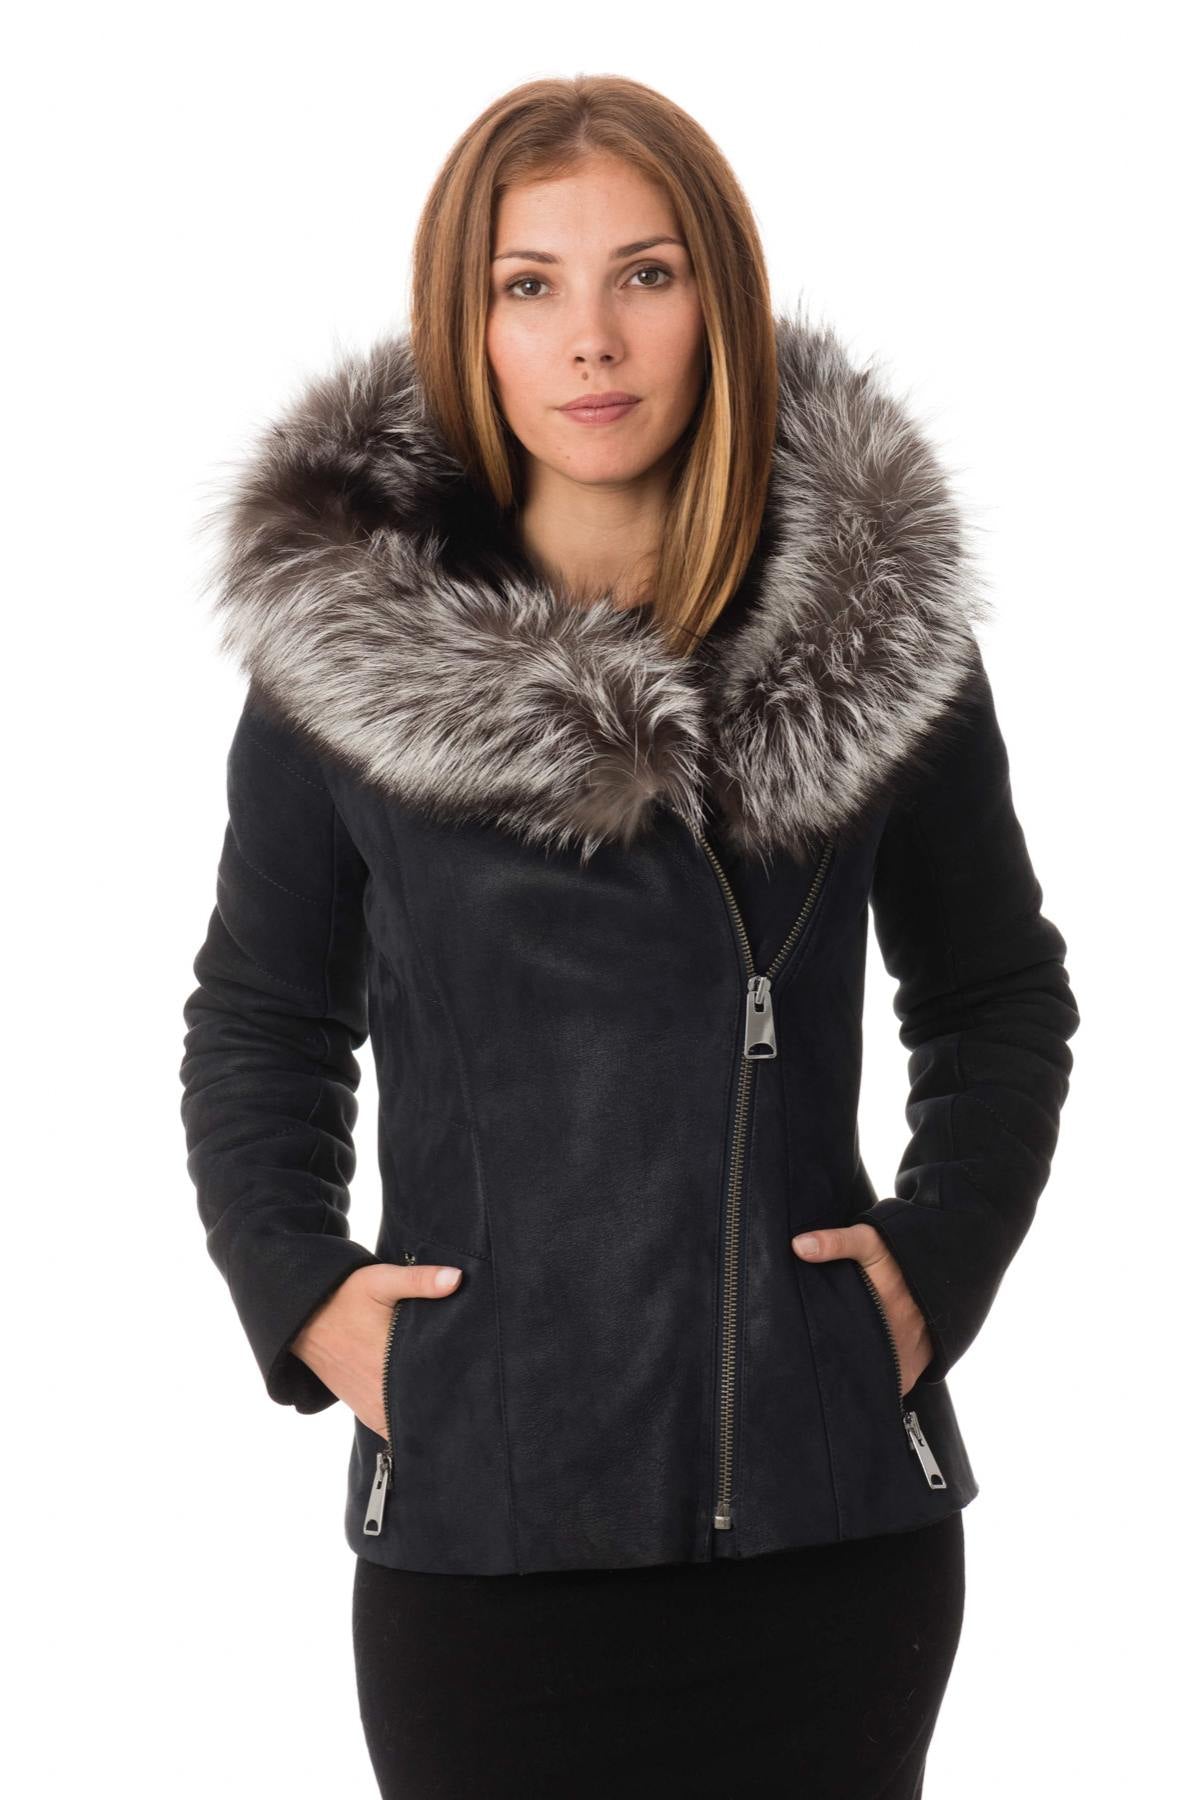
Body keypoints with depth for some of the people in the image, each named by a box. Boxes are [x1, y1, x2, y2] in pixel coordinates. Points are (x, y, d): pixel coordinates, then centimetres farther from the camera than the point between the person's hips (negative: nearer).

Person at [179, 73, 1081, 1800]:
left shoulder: (882, 625, 1)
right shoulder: (340, 639, -2)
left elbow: (1004, 1000, 14)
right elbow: (262, 1019, 11)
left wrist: (941, 1258, 2)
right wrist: (300, 1291, -1)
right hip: (483, 1507, -1)